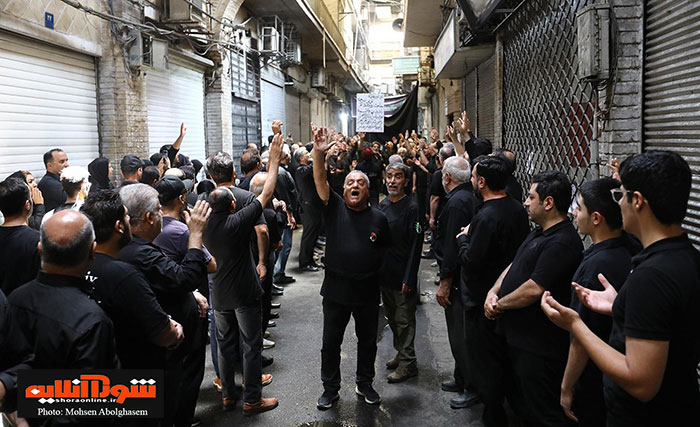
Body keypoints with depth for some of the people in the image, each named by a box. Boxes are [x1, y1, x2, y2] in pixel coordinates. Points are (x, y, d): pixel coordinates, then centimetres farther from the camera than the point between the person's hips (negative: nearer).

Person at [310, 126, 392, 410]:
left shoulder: (378, 218, -1)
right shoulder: (334, 208, -3)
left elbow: (387, 248, 11)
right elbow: (320, 181, -18)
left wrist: (375, 265, -1)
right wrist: (318, 153, -32)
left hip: (368, 290, 1)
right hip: (336, 289, -1)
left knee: (367, 341, 16)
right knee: (330, 343, 10)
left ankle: (365, 384, 37)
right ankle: (330, 389, 28)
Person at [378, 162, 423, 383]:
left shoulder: (412, 208, -14)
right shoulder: (383, 205, 8)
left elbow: (416, 246, -17)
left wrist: (409, 278, -19)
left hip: (403, 276, -7)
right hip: (385, 273, 7)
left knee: (404, 320, 1)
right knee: (392, 317, 18)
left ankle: (408, 364, 12)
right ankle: (401, 353, 34)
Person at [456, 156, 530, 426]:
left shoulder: (486, 217, -26)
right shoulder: (518, 210, 1)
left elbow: (470, 262, -26)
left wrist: (463, 238, -8)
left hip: (483, 302, -9)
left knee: (484, 363, 5)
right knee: (503, 358, 25)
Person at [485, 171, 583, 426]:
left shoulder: (561, 242, -24)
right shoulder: (539, 233, 11)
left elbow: (534, 289, -28)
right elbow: (514, 266, 15)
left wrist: (500, 304, -13)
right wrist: (493, 292, -2)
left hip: (538, 348, -10)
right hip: (518, 337, 10)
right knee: (521, 403, 25)